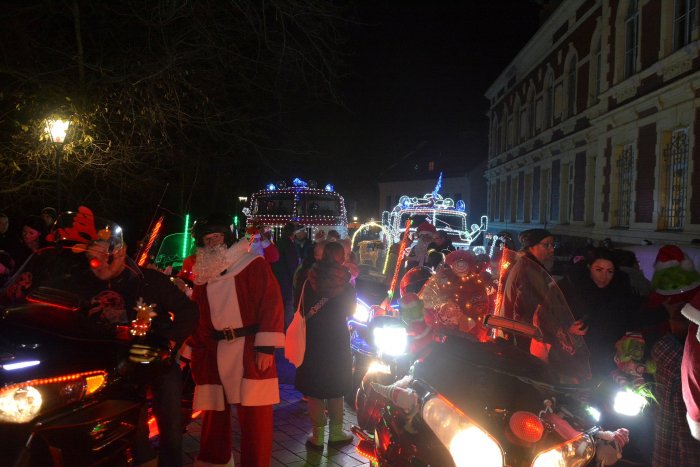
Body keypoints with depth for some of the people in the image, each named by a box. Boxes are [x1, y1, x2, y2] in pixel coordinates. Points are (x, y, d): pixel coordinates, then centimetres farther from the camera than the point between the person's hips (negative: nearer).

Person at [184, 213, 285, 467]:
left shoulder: (253, 264, -2)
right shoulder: (203, 272, 16)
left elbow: (271, 303, -9)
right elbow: (195, 316, 20)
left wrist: (266, 347, -16)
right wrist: (189, 353, 16)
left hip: (250, 351, -5)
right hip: (213, 354, 5)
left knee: (254, 414, -1)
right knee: (215, 411, 14)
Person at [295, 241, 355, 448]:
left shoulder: (311, 281, -8)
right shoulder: (345, 283, -10)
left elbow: (304, 310, 4)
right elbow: (350, 310, 4)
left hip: (312, 339, 0)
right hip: (337, 340, 0)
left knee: (314, 389, 8)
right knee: (335, 388, 13)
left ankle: (318, 435, 12)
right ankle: (336, 432, 20)